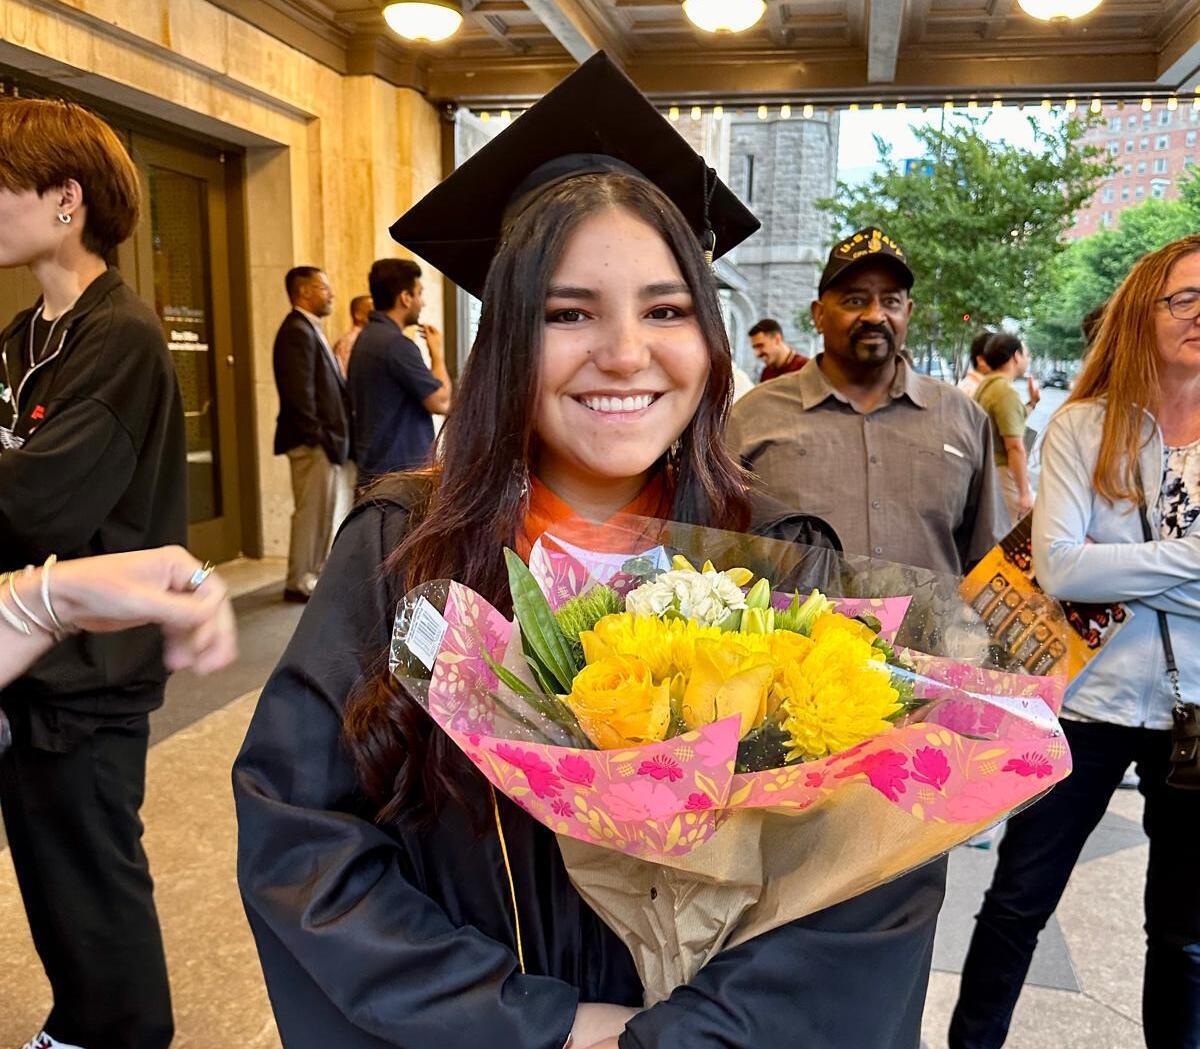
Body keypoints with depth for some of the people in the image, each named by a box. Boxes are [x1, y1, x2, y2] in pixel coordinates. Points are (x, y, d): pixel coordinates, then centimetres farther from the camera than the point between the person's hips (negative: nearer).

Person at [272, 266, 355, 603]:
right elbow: (300, 392, -20)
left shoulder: (310, 330, 19)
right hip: (314, 442, -10)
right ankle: (300, 583, 6)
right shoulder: (297, 331, -13)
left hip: (329, 439, 10)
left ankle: (317, 575, 24)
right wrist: (316, 436, -20)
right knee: (313, 512, -3)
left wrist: (335, 437, 13)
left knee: (329, 511, 14)